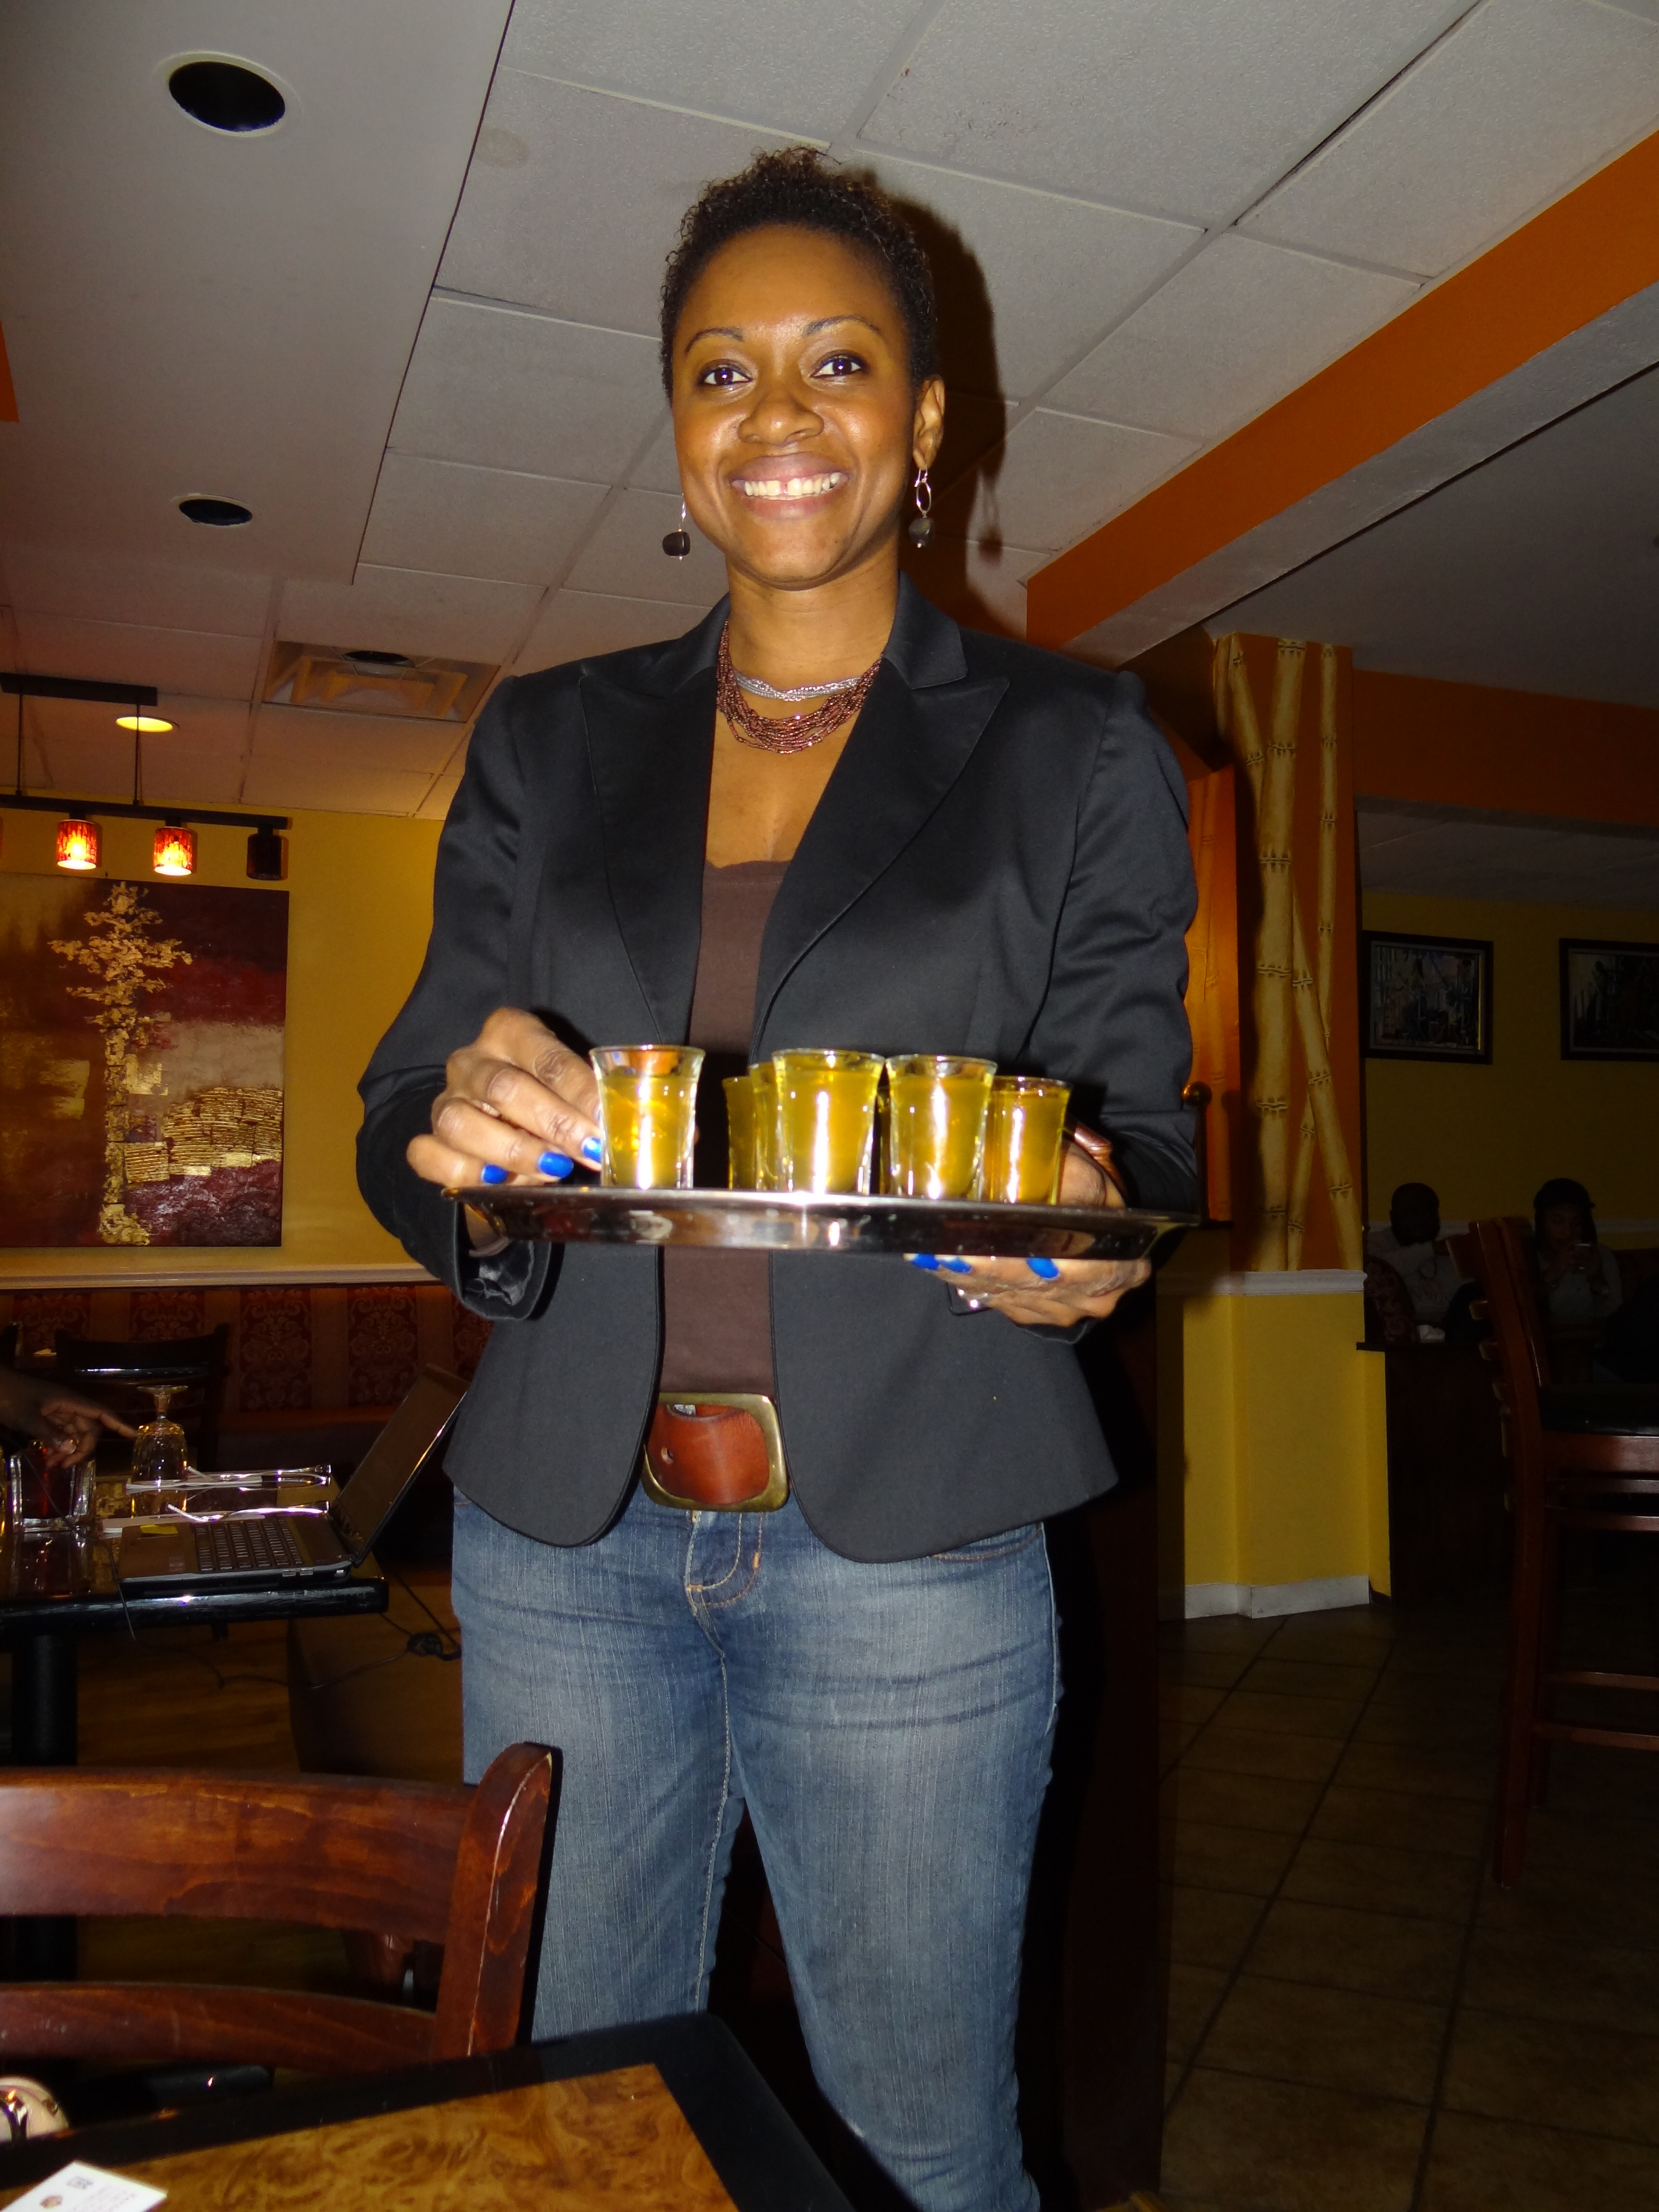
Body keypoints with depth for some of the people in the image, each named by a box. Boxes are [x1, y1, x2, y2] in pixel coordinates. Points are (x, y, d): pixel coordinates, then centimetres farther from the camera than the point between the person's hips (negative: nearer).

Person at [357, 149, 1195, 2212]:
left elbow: (1141, 1127, 3)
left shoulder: (1073, 747, 2)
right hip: (564, 1528, 3)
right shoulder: (550, 742, 8)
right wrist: (472, 1148, -17)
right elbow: (400, 1109, 7)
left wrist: (1086, 1238, -20)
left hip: (908, 1541, -2)